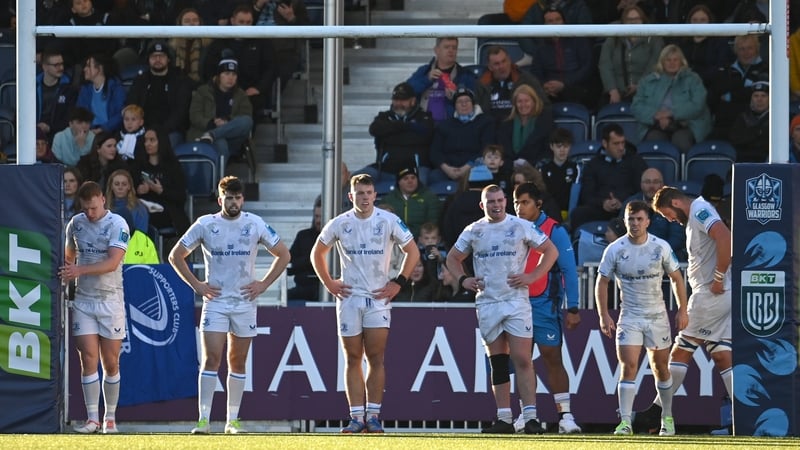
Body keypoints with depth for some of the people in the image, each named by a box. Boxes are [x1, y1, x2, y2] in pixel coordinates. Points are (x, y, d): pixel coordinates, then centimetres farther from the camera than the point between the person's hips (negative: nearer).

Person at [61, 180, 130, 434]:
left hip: (111, 301, -3)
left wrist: (79, 270, -26)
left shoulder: (117, 225, -9)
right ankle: (92, 419, -5)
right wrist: (66, 274, 9)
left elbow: (112, 263, -19)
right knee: (88, 359, -5)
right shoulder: (76, 223, 7)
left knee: (111, 363, 2)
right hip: (83, 300, 3)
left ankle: (110, 418, 13)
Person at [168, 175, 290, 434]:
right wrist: (196, 285, -1)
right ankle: (204, 420, -13)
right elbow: (176, 256, 7)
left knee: (238, 362, 5)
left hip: (245, 301, 2)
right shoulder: (205, 224, -2)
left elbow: (283, 254, 10)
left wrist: (264, 284, 2)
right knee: (211, 358, -11)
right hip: (215, 301, -2)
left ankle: (232, 420, 12)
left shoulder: (255, 224, 1)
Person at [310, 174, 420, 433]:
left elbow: (412, 251, 5)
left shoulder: (389, 221, -3)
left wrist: (398, 283, -1)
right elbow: (317, 253, 15)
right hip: (349, 297, 1)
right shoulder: (339, 224, 1)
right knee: (353, 359, 1)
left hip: (379, 297, -1)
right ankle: (356, 417, 3)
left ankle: (373, 416, -1)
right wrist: (328, 283, 6)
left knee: (376, 358, -6)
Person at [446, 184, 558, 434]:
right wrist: (462, 279, 3)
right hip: (486, 303, 4)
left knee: (522, 360, -11)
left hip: (516, 301, -3)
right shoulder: (473, 231, 10)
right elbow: (453, 258, 21)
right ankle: (504, 419, 10)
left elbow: (551, 251, 5)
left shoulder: (522, 227, 0)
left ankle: (530, 417, -13)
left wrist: (532, 276, -7)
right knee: (497, 364, 7)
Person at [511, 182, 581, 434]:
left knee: (552, 358, -7)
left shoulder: (554, 231, -5)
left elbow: (568, 270, -6)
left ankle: (565, 415, -8)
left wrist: (572, 309, -11)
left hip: (545, 305, -5)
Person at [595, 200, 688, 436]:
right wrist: (603, 315, -6)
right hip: (629, 317, -1)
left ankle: (667, 417, 27)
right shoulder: (614, 250, -7)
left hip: (657, 316, 1)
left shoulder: (661, 247, -6)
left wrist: (682, 310, 2)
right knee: (628, 366, -14)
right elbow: (602, 283, 1)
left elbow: (676, 277, 5)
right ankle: (625, 422, -15)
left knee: (660, 367, 9)